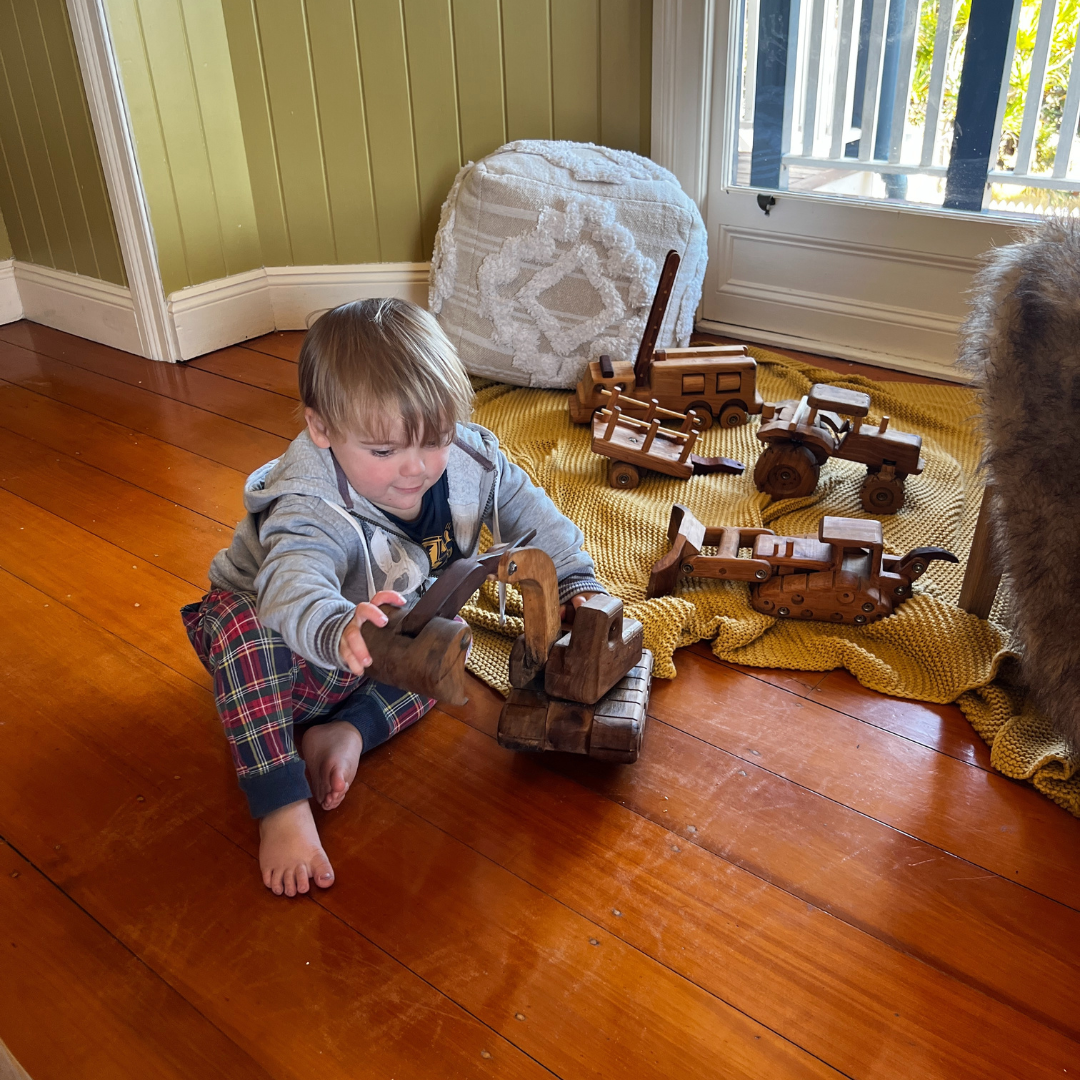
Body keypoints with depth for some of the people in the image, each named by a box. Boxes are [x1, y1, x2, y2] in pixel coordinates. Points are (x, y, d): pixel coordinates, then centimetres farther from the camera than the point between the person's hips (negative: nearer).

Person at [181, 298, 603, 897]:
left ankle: (351, 729, -14)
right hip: (287, 650, -5)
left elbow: (532, 515, -4)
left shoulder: (470, 462, -20)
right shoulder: (311, 510, -38)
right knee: (244, 625, -35)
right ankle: (281, 806, -28)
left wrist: (578, 584, -15)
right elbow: (293, 590, -57)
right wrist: (340, 631, -78)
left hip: (389, 654, 6)